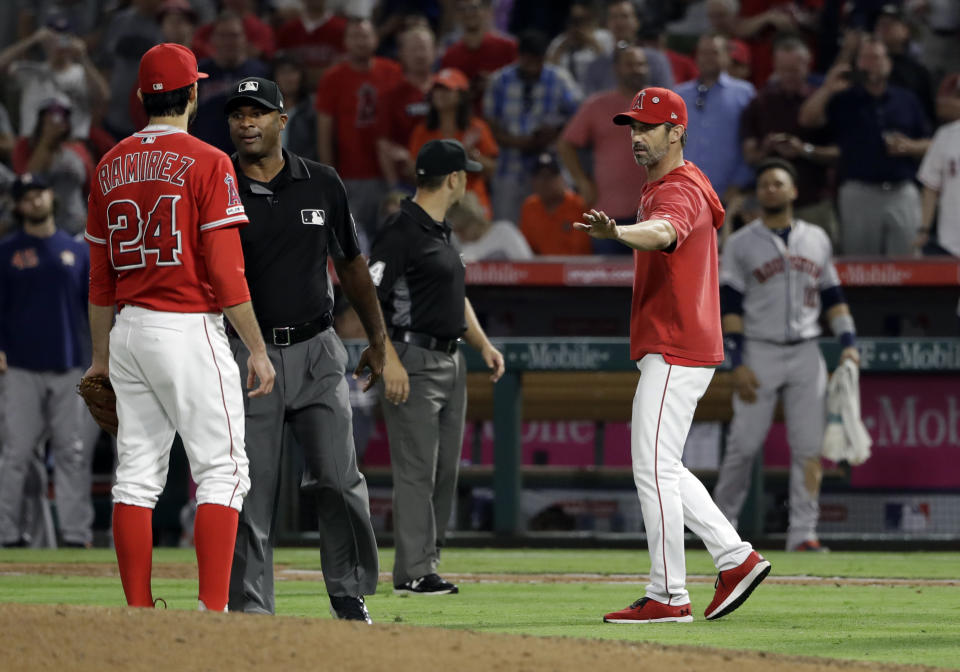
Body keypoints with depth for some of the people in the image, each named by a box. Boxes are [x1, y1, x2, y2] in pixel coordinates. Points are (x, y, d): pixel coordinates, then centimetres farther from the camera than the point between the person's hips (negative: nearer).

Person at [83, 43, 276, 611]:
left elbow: (100, 275, 14)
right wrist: (258, 349, -10)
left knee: (137, 474, 8)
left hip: (129, 330, 6)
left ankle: (139, 615, 6)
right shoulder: (207, 163, -8)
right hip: (189, 329, -6)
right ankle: (213, 611, -13)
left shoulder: (111, 167, 10)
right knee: (222, 469, -3)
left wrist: (102, 356, 21)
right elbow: (225, 268, -14)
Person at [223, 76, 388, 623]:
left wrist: (378, 339, 18)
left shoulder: (322, 184, 6)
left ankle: (350, 593, 7)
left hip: (317, 352, 2)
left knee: (340, 479, -6)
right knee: (253, 491, -1)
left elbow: (352, 264, 16)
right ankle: (251, 608, 5)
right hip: (249, 354, -1)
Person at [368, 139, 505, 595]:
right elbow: (367, 295, -18)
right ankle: (413, 573, -9)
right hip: (414, 363, -10)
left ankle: (427, 565, 16)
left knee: (444, 470, 11)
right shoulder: (401, 231, -13)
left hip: (450, 361, 10)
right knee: (416, 469, -10)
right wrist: (389, 360, -23)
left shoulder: (440, 231, 17)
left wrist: (483, 344, 16)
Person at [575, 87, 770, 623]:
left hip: (674, 352, -11)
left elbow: (662, 233, -42)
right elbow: (713, 215, 39)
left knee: (655, 469, -10)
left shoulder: (677, 192, -17)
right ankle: (736, 558, 16)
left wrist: (617, 233, -63)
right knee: (663, 470, 16)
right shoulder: (690, 184, 16)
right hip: (684, 351, 11)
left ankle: (668, 597, -8)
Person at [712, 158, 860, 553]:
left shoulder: (817, 240, 13)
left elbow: (832, 297, 17)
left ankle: (802, 533, -2)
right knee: (744, 444, -5)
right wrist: (738, 364, -11)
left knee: (809, 446, -4)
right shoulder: (741, 244, 2)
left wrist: (848, 343, 4)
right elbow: (730, 307, -3)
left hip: (806, 354, 3)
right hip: (760, 353, -3)